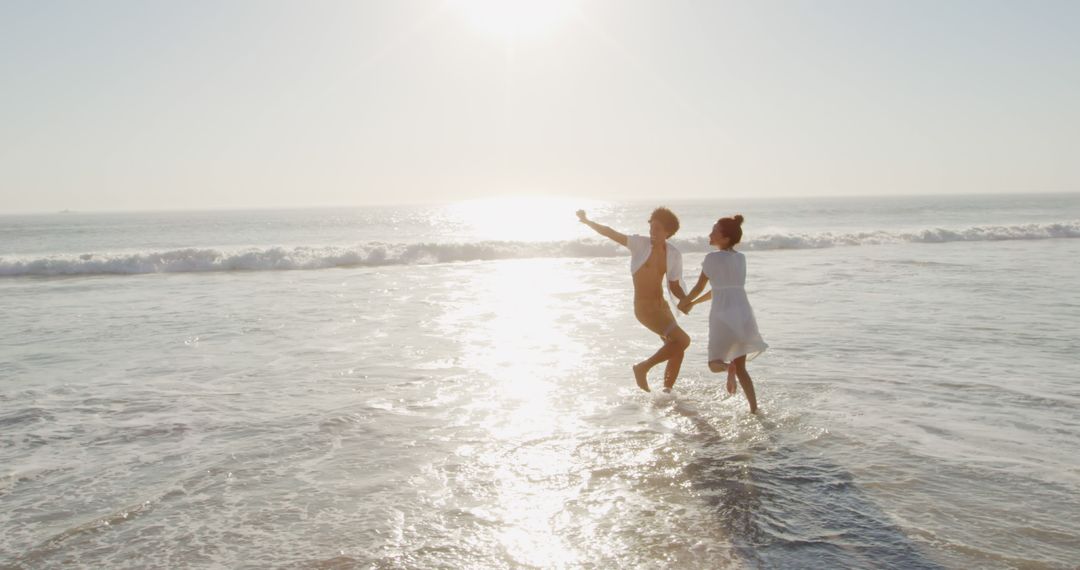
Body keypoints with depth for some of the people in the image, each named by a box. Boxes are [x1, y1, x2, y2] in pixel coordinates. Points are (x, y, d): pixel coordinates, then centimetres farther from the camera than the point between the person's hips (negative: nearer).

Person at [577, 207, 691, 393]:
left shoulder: (674, 255, 4)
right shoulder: (640, 243, -9)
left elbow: (674, 286, 9)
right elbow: (611, 233, -14)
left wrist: (686, 300, -10)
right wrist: (587, 221, -23)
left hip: (661, 306, 7)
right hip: (644, 308, -7)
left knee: (677, 350, 9)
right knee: (683, 340, -17)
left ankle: (667, 391, 24)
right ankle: (643, 368, -3)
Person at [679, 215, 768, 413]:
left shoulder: (713, 258, -6)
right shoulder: (741, 259, 12)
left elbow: (699, 287, 4)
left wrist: (684, 302, 23)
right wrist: (694, 303, 28)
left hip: (723, 316, -5)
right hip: (744, 314, 5)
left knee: (714, 363, 11)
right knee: (741, 368, 16)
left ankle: (729, 367, -23)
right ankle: (754, 409, 7)